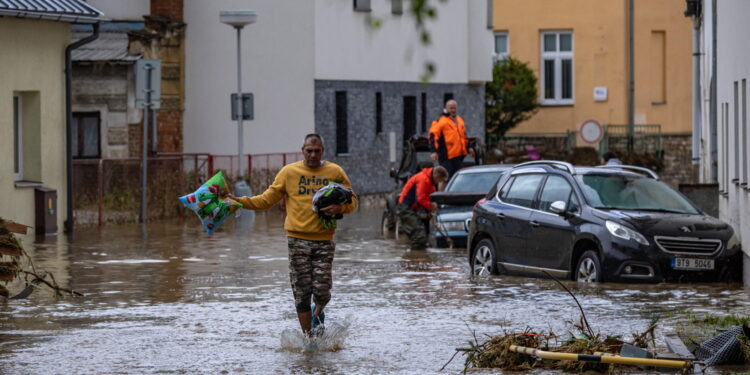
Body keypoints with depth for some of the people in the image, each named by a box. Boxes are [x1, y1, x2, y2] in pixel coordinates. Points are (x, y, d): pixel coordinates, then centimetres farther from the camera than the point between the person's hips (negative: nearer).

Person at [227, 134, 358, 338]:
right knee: (302, 292, 0)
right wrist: (241, 202, -4)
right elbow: (267, 199, 7)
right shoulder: (289, 172, 5)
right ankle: (308, 337, 12)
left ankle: (318, 312, 28)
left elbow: (352, 200, 10)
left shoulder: (335, 172, 6)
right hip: (298, 239, 0)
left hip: (324, 240, 0)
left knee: (321, 289, -8)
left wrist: (340, 207, -11)